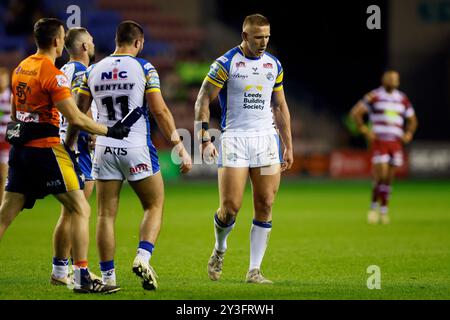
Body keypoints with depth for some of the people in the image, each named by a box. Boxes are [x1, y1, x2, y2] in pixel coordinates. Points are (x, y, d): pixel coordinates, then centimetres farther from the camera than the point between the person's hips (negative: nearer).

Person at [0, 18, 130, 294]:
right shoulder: (53, 74, -13)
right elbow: (75, 118, -17)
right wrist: (110, 131, -8)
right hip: (46, 149, -8)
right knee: (81, 209, -2)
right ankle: (82, 278, -6)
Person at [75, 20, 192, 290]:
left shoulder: (93, 71, 7)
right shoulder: (144, 68, -4)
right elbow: (160, 111, -9)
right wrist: (180, 147, -5)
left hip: (105, 148, 3)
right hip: (137, 147, -3)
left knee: (106, 215, 6)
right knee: (154, 206, 11)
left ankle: (108, 276, 4)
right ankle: (143, 258, -10)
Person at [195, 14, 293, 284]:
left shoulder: (274, 65, 11)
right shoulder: (226, 63, -4)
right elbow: (203, 100, -3)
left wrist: (288, 146, 15)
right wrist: (205, 139, -12)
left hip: (266, 138, 4)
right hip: (234, 139, -4)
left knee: (265, 206, -3)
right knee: (231, 207, -9)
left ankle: (255, 270, 4)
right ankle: (220, 249, 22)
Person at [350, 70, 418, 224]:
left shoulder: (403, 99, 13)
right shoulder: (374, 97, -2)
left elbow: (412, 120, 24)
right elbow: (355, 112, -1)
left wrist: (409, 134, 7)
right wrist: (364, 130, -7)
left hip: (396, 143, 4)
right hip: (379, 141, -4)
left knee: (389, 178, 5)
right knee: (381, 174, -15)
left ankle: (384, 211, 12)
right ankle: (374, 206, 1)